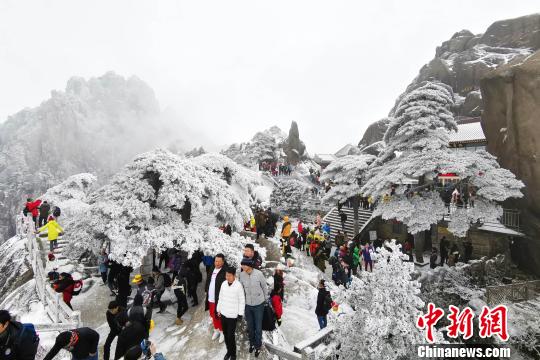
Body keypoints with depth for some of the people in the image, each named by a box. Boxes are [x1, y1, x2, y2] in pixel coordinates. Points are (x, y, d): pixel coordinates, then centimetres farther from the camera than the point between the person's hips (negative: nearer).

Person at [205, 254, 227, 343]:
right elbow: (208, 280, 17)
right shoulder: (212, 269, 4)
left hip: (219, 299, -7)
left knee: (220, 316, 6)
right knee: (213, 315, 21)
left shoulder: (225, 272, -20)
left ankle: (222, 332, 28)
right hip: (210, 298, 7)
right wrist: (207, 290, 12)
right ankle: (216, 330, 42)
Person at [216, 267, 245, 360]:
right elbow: (221, 297, 9)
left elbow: (242, 301, -10)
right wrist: (219, 309, 12)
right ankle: (228, 351, 35)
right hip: (223, 313, 5)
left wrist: (240, 314, -7)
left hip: (232, 315, -5)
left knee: (230, 336, -1)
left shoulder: (238, 285, -17)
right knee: (225, 334, 15)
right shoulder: (223, 284, -3)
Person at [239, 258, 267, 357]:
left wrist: (264, 298, 7)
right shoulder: (242, 275, -14)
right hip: (247, 304, 3)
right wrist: (243, 300, 9)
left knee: (258, 327, 9)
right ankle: (252, 343, 43)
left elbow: (264, 287, -5)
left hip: (258, 304, -2)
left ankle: (258, 346, 32)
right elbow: (241, 288, 2)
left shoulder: (258, 274, -21)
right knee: (250, 327, 18)